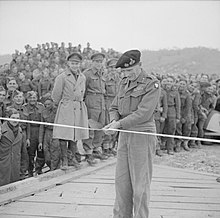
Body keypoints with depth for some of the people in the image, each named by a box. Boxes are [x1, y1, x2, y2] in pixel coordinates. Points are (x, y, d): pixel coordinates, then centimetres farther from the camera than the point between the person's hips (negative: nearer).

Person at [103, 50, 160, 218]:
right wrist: (114, 121, -8)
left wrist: (120, 124, -22)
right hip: (124, 136, 7)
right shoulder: (124, 84, 14)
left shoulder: (152, 84, -9)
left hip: (143, 136, -7)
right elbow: (115, 107, 14)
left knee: (140, 183, 0)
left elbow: (144, 113, -18)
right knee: (122, 180, 11)